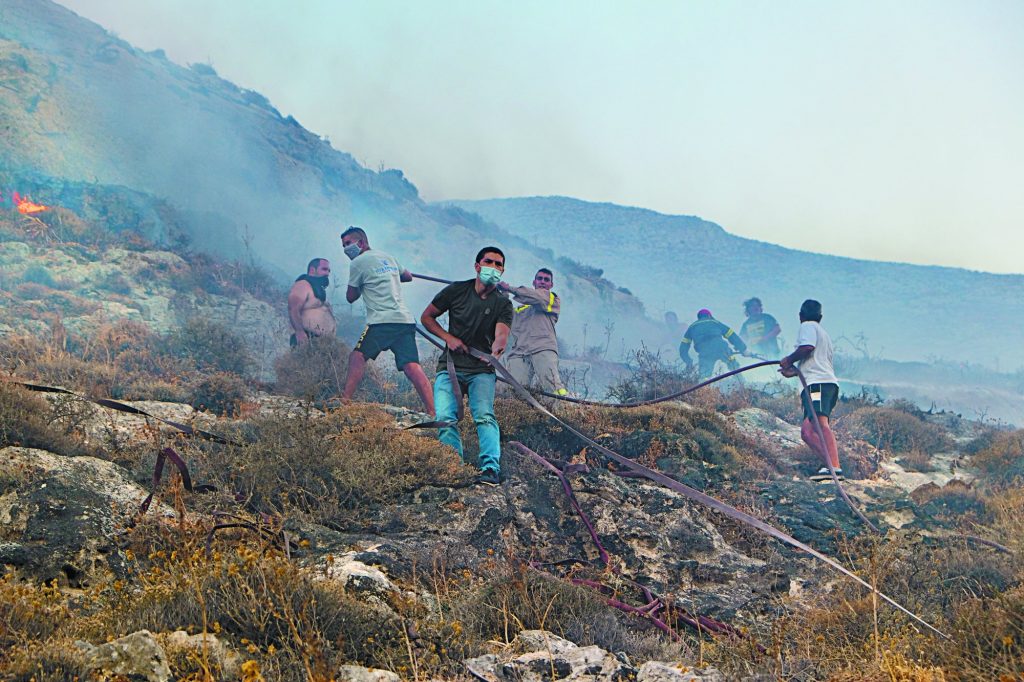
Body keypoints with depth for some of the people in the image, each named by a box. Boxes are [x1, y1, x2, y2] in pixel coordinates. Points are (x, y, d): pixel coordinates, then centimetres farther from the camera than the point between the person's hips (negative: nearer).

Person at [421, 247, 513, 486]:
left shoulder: (503, 304, 0)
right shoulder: (457, 291, 2)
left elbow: (501, 332, -20)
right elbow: (426, 317, 10)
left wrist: (497, 348, -44)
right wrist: (448, 337, -5)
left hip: (482, 370, -1)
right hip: (450, 366, 1)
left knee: (484, 415, -22)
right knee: (445, 417, -15)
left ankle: (491, 469, -27)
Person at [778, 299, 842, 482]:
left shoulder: (808, 326, 5)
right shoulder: (824, 333, 34)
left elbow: (808, 347, -15)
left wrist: (789, 360, -2)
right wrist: (795, 371, 47)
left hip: (818, 384, -10)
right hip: (829, 383, 10)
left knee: (820, 423, -25)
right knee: (807, 430, 4)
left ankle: (835, 468, -40)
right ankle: (831, 463, -13)